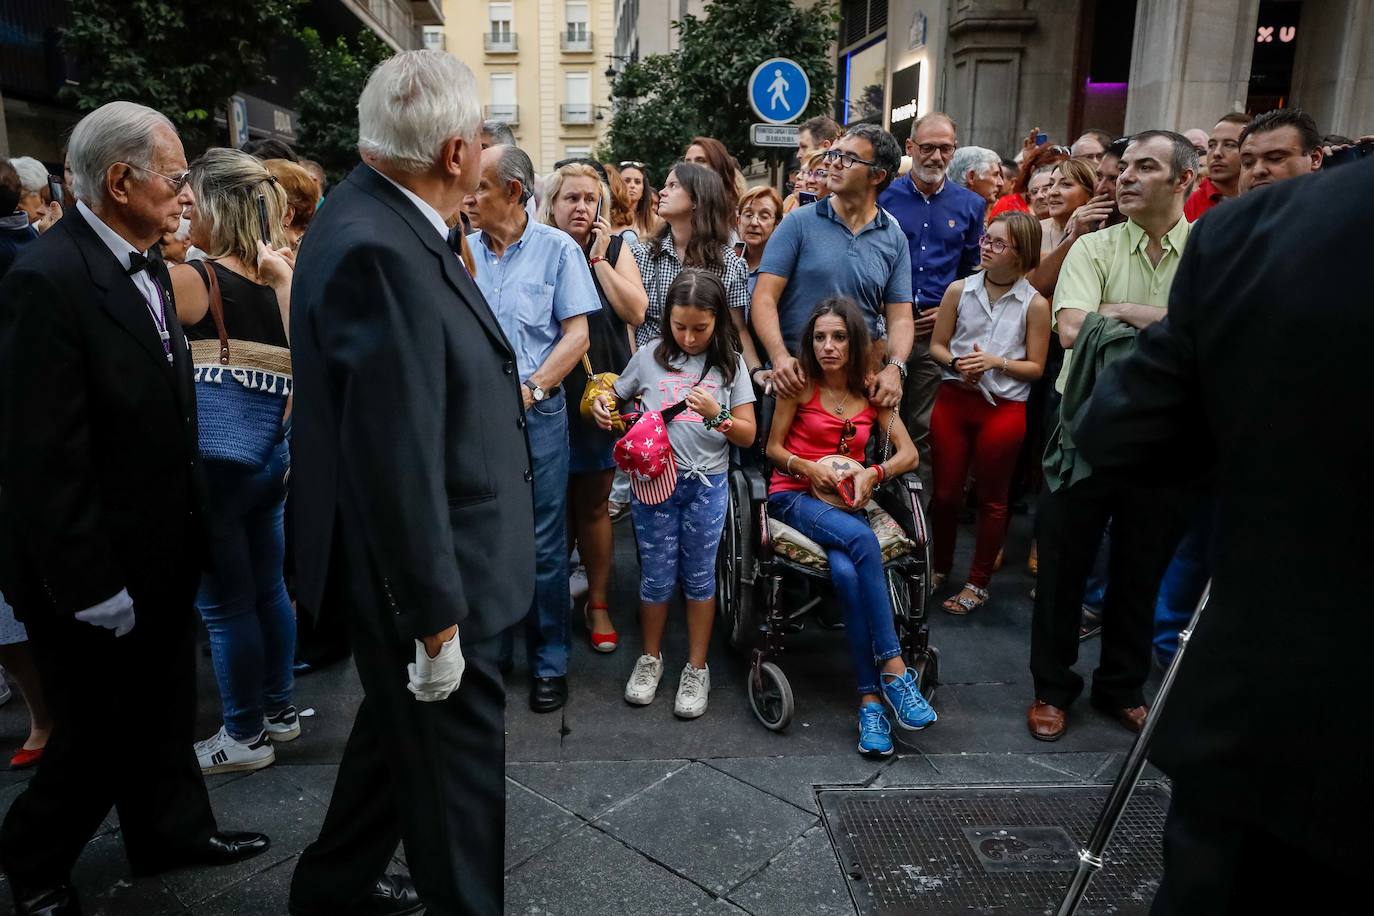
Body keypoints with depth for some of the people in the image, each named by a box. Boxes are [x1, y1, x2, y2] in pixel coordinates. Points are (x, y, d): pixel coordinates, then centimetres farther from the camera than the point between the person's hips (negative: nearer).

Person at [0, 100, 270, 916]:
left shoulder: (147, 267, 5)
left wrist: (191, 530, 11)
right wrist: (89, 587, -20)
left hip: (163, 553, 8)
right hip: (98, 579, -8)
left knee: (167, 715, 22)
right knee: (103, 733, 11)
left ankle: (173, 830, 42)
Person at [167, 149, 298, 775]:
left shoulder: (190, 280, -14)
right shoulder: (273, 279, 5)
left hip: (213, 467, -7)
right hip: (269, 458, 7)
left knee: (224, 605, 5)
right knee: (268, 589, 18)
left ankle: (245, 736, 19)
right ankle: (279, 712, 32)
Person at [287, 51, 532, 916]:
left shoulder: (384, 219, 3)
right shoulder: (376, 250, -27)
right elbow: (394, 456, -28)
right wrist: (437, 616, -22)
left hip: (428, 559, 10)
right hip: (422, 575, -10)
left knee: (404, 731, 28)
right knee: (458, 767, 10)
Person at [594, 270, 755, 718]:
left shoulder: (730, 363, 0)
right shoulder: (651, 355, 0)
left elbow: (747, 434, -1)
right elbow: (615, 398, 13)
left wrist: (716, 415, -19)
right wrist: (602, 405, -9)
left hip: (706, 484, 0)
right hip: (654, 479, 0)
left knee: (698, 576, 9)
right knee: (657, 576, 8)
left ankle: (697, 668, 24)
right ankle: (650, 657, 30)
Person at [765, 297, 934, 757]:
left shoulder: (872, 391, 7)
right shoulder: (800, 384, 0)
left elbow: (908, 453, 5)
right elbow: (773, 448, 4)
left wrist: (873, 473, -14)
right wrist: (808, 468, -15)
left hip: (847, 502, 2)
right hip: (795, 496, -2)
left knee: (846, 572, -33)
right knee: (862, 541, -35)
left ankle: (870, 700, -29)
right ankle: (894, 668, -31)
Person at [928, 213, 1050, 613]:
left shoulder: (1035, 305, -6)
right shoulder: (959, 290, 1)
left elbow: (1036, 367, -3)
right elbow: (937, 345, 6)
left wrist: (996, 362, -18)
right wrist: (957, 363, -13)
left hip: (1004, 408, -2)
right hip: (953, 399, 2)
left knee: (991, 497, 9)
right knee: (945, 490, 11)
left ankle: (978, 583, 24)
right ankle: (939, 566, 32)